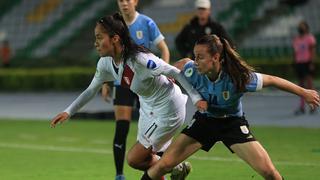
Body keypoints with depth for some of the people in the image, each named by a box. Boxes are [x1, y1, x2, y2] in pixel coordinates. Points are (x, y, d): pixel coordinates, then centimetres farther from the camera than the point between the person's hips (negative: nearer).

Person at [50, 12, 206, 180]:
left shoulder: (139, 59, -32)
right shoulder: (106, 63, -9)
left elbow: (175, 72, -27)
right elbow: (91, 90, 6)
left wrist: (196, 98, -30)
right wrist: (68, 112, -1)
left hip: (167, 111, -8)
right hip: (148, 108, 8)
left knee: (134, 159, -5)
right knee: (144, 158, 16)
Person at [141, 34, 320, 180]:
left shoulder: (238, 77, -33)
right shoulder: (193, 72, -26)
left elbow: (272, 80, -18)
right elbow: (183, 62, 0)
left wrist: (304, 93, -9)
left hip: (233, 123, -2)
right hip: (204, 120, 2)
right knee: (163, 164, -10)